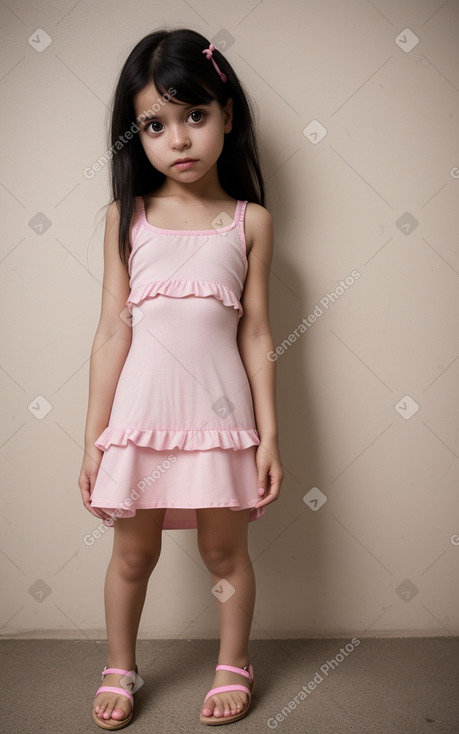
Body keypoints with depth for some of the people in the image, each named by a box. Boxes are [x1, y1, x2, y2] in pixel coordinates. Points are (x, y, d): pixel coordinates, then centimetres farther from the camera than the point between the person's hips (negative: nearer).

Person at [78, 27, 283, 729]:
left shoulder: (251, 221, 2)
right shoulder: (127, 217, 2)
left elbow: (256, 336, 2)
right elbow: (112, 333, 1)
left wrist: (269, 435, 0)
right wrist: (95, 438, 0)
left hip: (219, 414, 0)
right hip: (140, 413, 1)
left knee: (225, 551, 14)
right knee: (133, 553, 15)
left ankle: (234, 665, 39)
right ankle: (120, 668, 40)